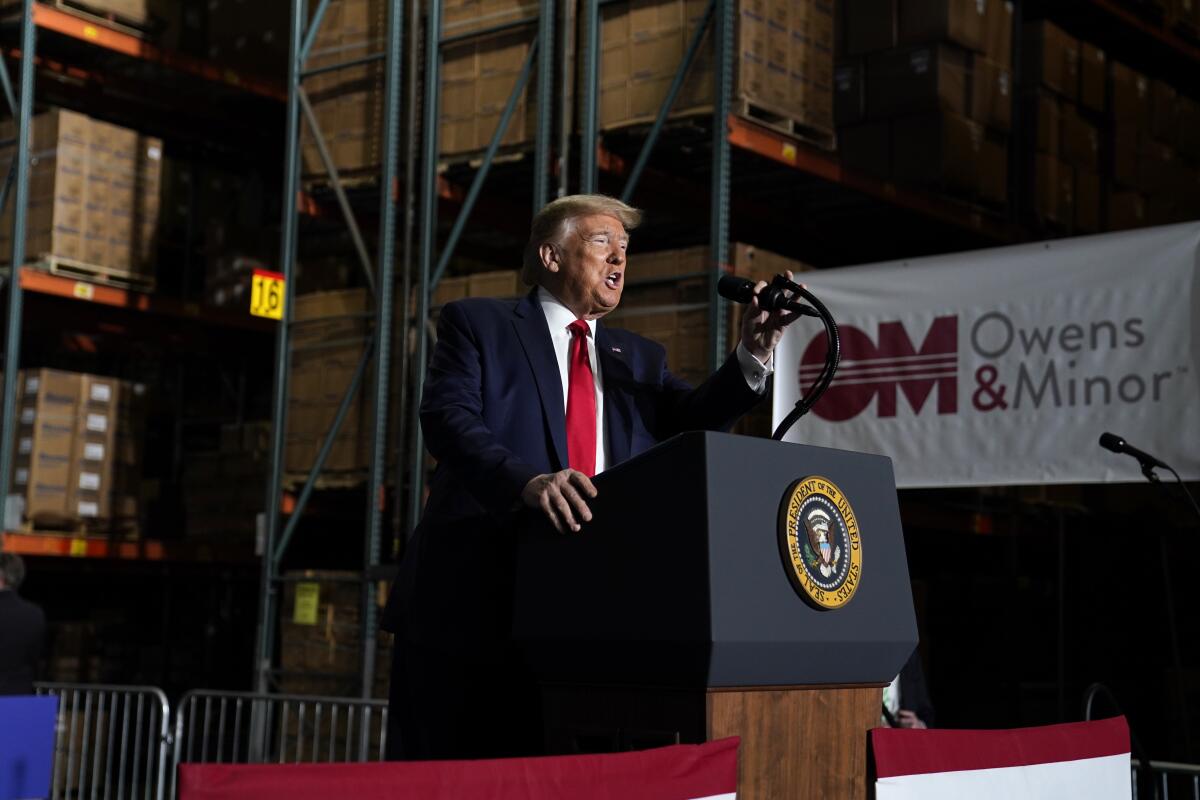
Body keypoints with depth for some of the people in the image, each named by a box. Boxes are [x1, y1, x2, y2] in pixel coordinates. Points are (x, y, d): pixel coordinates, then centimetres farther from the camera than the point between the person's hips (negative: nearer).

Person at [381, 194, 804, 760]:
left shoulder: (639, 360, 21)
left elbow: (696, 419, 5)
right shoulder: (477, 324, 6)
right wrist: (527, 481, -28)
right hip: (474, 606, -4)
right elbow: (447, 416, -10)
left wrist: (753, 355, -13)